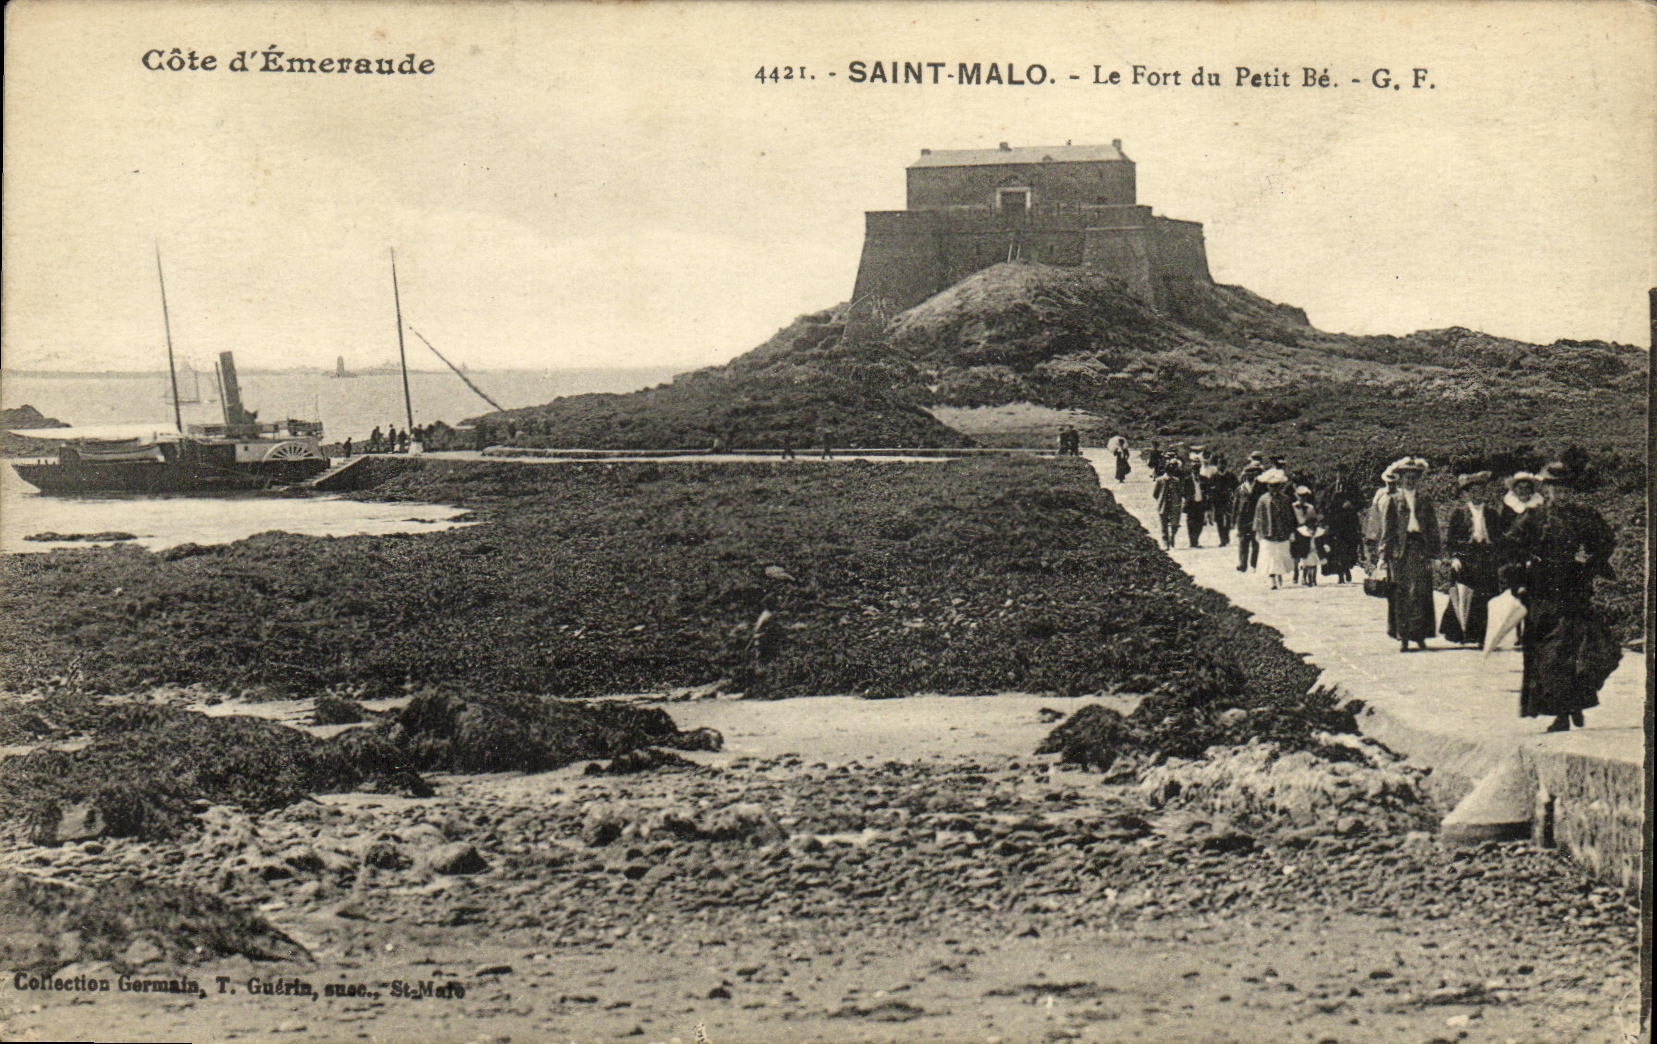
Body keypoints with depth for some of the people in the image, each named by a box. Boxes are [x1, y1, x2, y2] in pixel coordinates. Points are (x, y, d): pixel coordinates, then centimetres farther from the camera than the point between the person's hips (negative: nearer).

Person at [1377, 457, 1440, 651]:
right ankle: (1402, 637, 0)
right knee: (1401, 594, -3)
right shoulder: (1393, 501, 8)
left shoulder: (1425, 502, 12)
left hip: (1420, 550, 1)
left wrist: (1432, 554, 2)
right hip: (1400, 552, -1)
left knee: (1420, 593, -3)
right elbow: (1386, 529, 5)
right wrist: (1384, 554, -3)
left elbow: (1433, 529, 10)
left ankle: (1420, 635, 2)